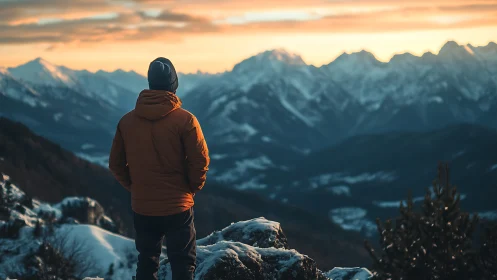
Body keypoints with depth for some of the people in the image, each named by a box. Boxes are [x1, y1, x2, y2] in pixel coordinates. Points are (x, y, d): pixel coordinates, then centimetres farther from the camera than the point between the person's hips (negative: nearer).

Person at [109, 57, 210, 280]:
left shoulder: (127, 121, -2)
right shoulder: (185, 120, -14)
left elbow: (116, 164, 4)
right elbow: (200, 161, -13)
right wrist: (192, 188, 4)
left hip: (142, 207, 4)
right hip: (177, 207, -4)